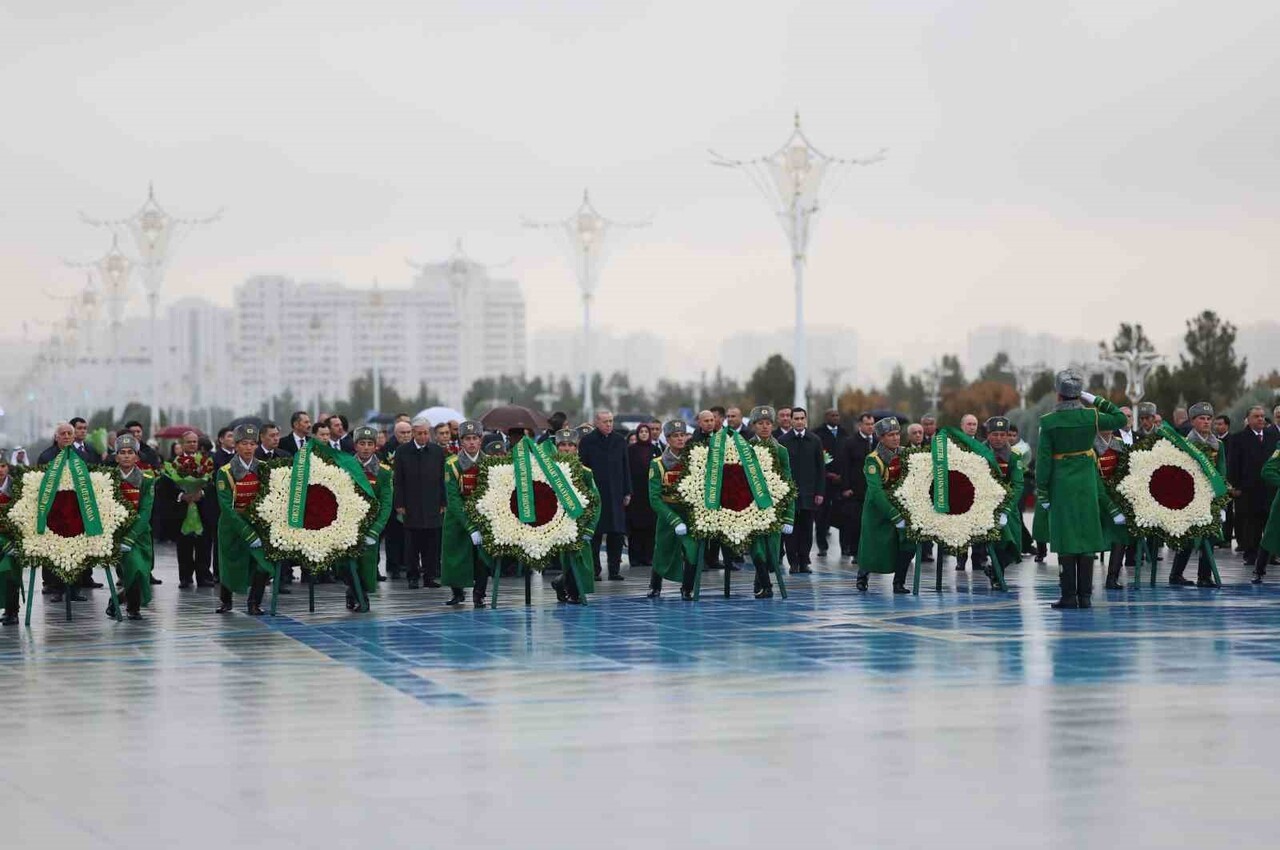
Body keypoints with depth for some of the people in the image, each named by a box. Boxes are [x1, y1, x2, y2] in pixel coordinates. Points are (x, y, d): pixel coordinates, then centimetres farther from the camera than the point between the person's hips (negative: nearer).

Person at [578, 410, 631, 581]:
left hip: (616, 494, 3)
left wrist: (627, 492, 8)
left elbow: (625, 468, 13)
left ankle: (614, 570, 7)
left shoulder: (620, 440, 11)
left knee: (616, 533, 2)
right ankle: (594, 570, 3)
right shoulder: (587, 441, 0)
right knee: (595, 534, -2)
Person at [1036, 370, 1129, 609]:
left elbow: (1043, 459, -8)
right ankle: (1085, 595, 7)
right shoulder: (1091, 417, -5)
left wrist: (1042, 492, -2)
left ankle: (1069, 596, -1)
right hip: (1087, 484, 2)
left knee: (1065, 539, 1)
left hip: (1061, 485, -2)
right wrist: (1097, 401, 11)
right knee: (1086, 536, 6)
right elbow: (1120, 419, 11)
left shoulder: (1048, 422, -9)